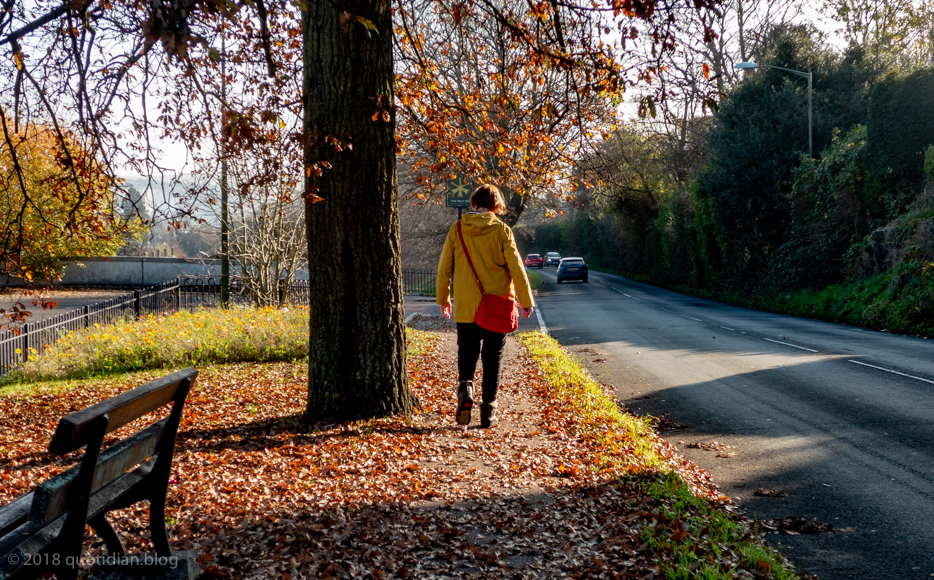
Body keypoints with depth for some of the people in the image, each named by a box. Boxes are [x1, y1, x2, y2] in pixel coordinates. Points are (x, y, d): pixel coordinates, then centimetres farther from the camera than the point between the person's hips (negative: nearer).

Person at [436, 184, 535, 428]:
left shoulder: (457, 229, 0)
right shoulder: (501, 230, -5)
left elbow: (445, 267, 5)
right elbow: (516, 267, -5)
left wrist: (443, 298, 18)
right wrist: (526, 301, 3)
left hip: (466, 306, 1)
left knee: (467, 352, 14)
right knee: (492, 357, 8)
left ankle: (465, 388, -12)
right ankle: (488, 409, 9)